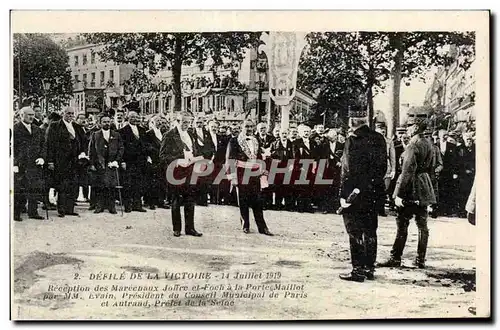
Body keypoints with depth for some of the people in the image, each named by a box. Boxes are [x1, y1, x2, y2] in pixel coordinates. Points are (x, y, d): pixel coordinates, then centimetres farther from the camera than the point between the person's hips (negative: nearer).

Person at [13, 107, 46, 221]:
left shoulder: (37, 130, 15)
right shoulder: (15, 129, -2)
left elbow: (42, 145, 18)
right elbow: (12, 148, -6)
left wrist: (41, 157, 1)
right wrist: (15, 164, -13)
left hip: (34, 164, 5)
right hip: (20, 164, -5)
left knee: (35, 189, 3)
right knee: (18, 190, -2)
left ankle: (33, 212, 12)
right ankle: (16, 214, 7)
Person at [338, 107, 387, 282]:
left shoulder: (352, 140, -14)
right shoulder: (379, 139, 5)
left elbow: (347, 171, -17)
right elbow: (383, 166, 8)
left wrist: (343, 194, -14)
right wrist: (374, 183, 16)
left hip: (356, 192, -6)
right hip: (374, 192, 7)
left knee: (355, 231, 0)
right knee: (370, 231, 13)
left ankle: (358, 270, 2)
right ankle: (369, 268, 21)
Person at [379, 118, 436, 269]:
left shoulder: (413, 145, -17)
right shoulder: (428, 144, 10)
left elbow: (407, 172, -21)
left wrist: (399, 193, -20)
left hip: (411, 189, -8)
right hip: (425, 189, 9)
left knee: (402, 224, -2)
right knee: (422, 225, 10)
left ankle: (395, 258, 2)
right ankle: (421, 260, 15)